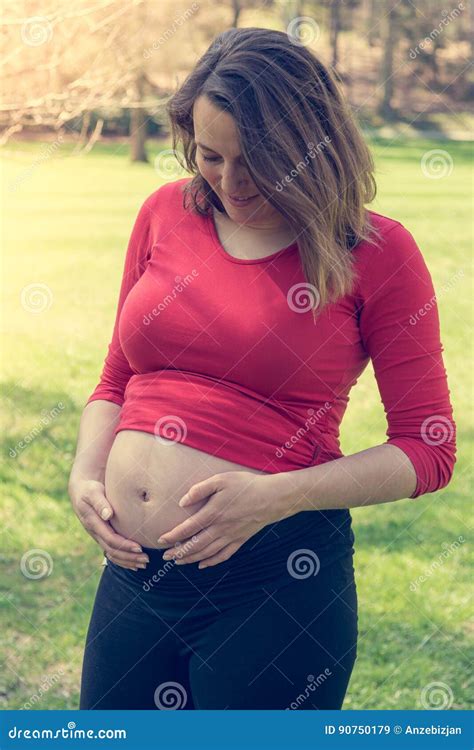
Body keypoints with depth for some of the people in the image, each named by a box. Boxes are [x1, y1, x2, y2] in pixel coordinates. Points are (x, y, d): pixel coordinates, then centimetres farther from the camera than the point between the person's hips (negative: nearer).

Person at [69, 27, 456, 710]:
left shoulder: (375, 252, -6)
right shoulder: (167, 213, 6)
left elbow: (428, 452, -6)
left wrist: (275, 497, -17)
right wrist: (85, 475, -2)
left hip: (277, 582, -4)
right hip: (135, 571, 5)